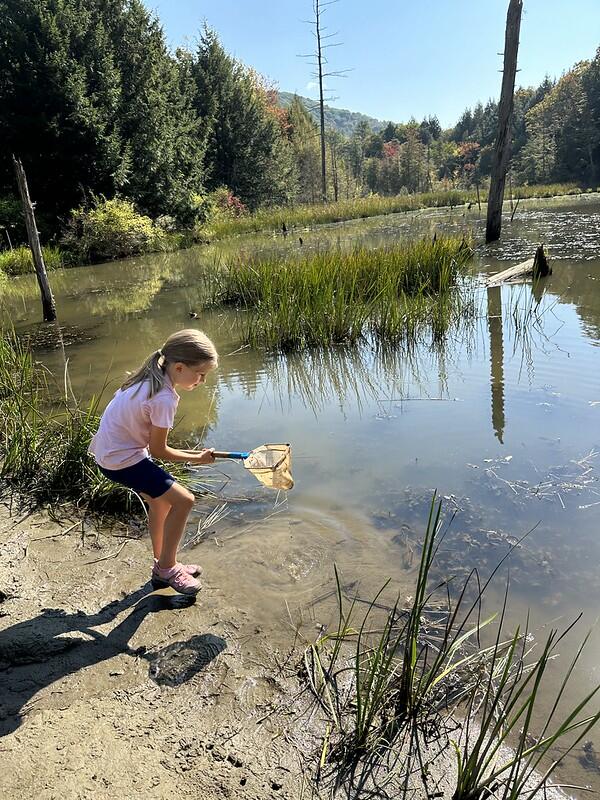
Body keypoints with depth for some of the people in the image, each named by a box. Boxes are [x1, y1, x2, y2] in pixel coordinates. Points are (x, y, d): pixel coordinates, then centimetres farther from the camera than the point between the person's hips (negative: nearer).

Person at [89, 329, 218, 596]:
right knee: (183, 500, -7)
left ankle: (163, 565, 33)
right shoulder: (165, 398, -25)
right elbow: (158, 450, -15)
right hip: (122, 461, -10)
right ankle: (166, 568, 9)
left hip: (110, 450, 10)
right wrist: (197, 458, -3)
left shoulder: (149, 378, 1)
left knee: (159, 499, 20)